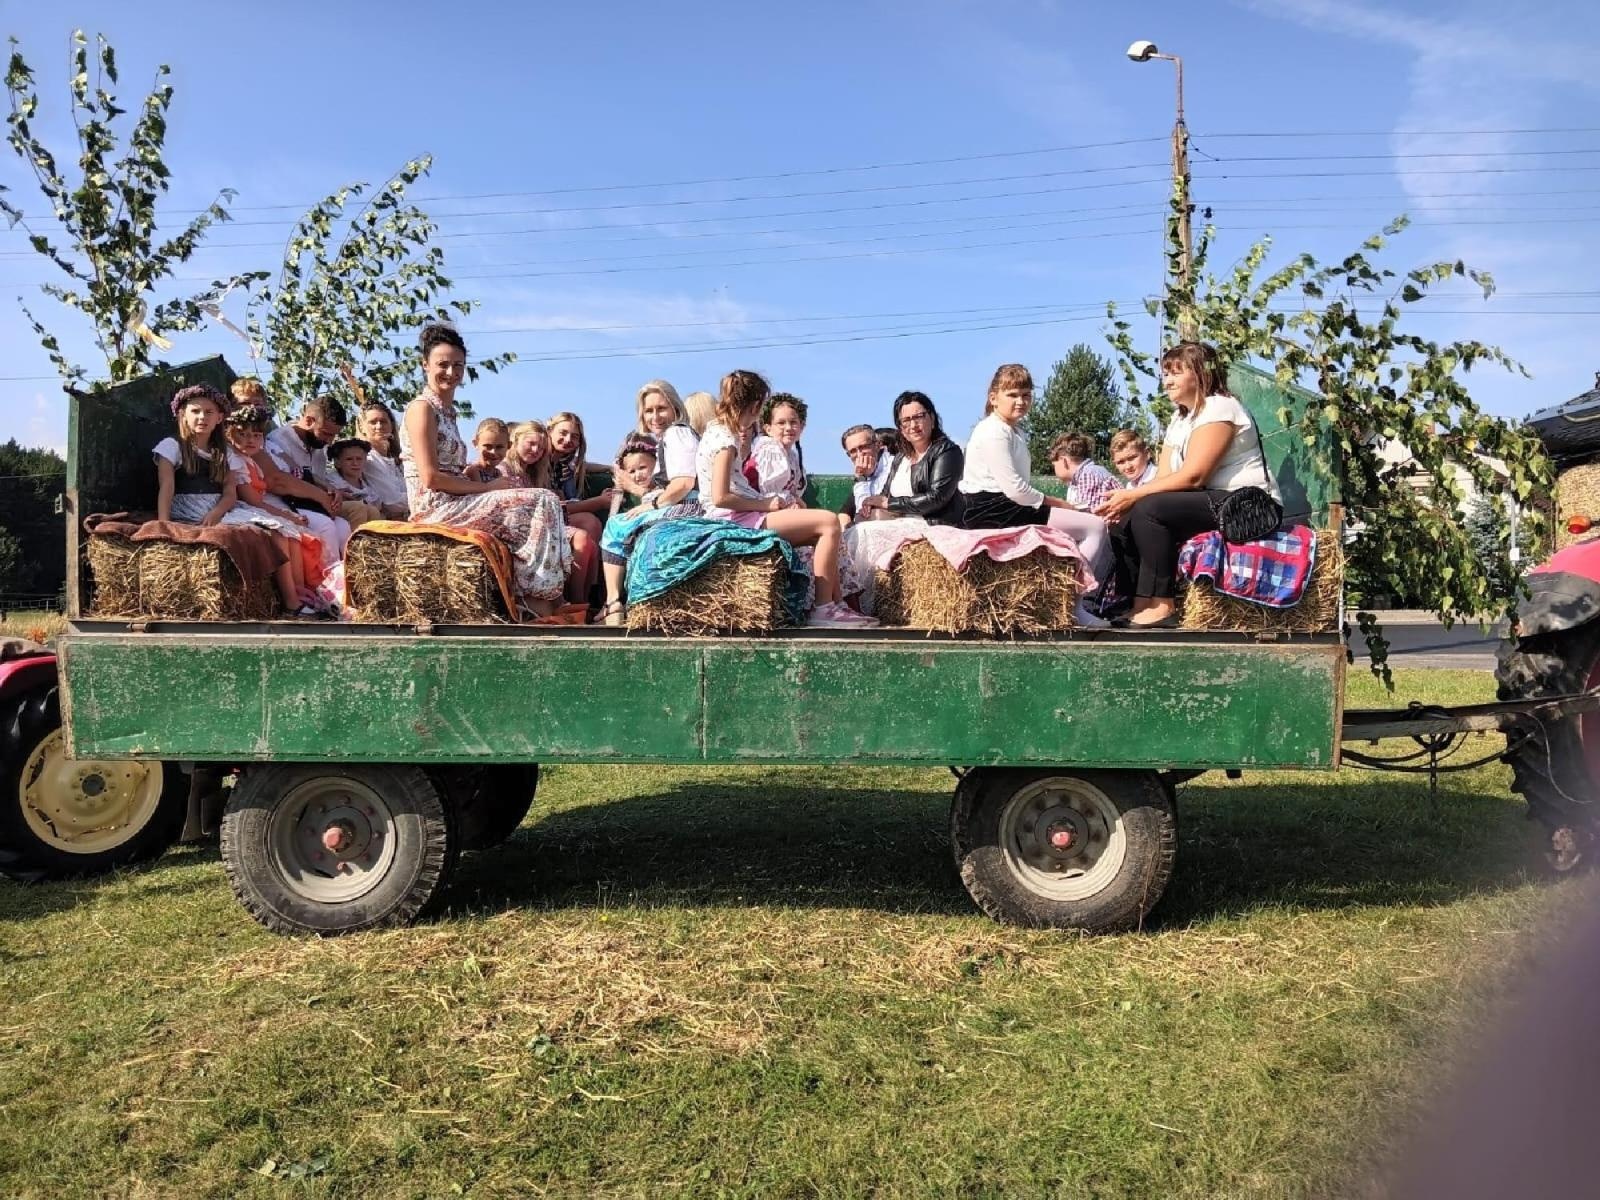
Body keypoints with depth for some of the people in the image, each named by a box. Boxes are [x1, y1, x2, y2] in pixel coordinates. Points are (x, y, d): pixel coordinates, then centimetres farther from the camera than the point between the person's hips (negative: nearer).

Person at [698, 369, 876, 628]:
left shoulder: (718, 431, 17)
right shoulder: (724, 438, -12)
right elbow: (720, 497, -21)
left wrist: (742, 443, 17)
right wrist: (764, 504, -12)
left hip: (738, 517, 10)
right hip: (736, 519, -10)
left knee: (824, 530, 9)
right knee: (828, 522, -16)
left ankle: (835, 604, 1)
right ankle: (823, 609, -16)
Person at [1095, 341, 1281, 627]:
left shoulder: (1219, 408, -11)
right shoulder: (1179, 419, 17)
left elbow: (1193, 476, -22)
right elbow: (1163, 477, 6)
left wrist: (1132, 495, -20)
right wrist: (1124, 501, -13)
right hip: (1209, 503, 9)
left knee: (1150, 510, -26)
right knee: (1125, 521, -3)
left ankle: (1160, 605, -23)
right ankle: (1132, 603, -5)